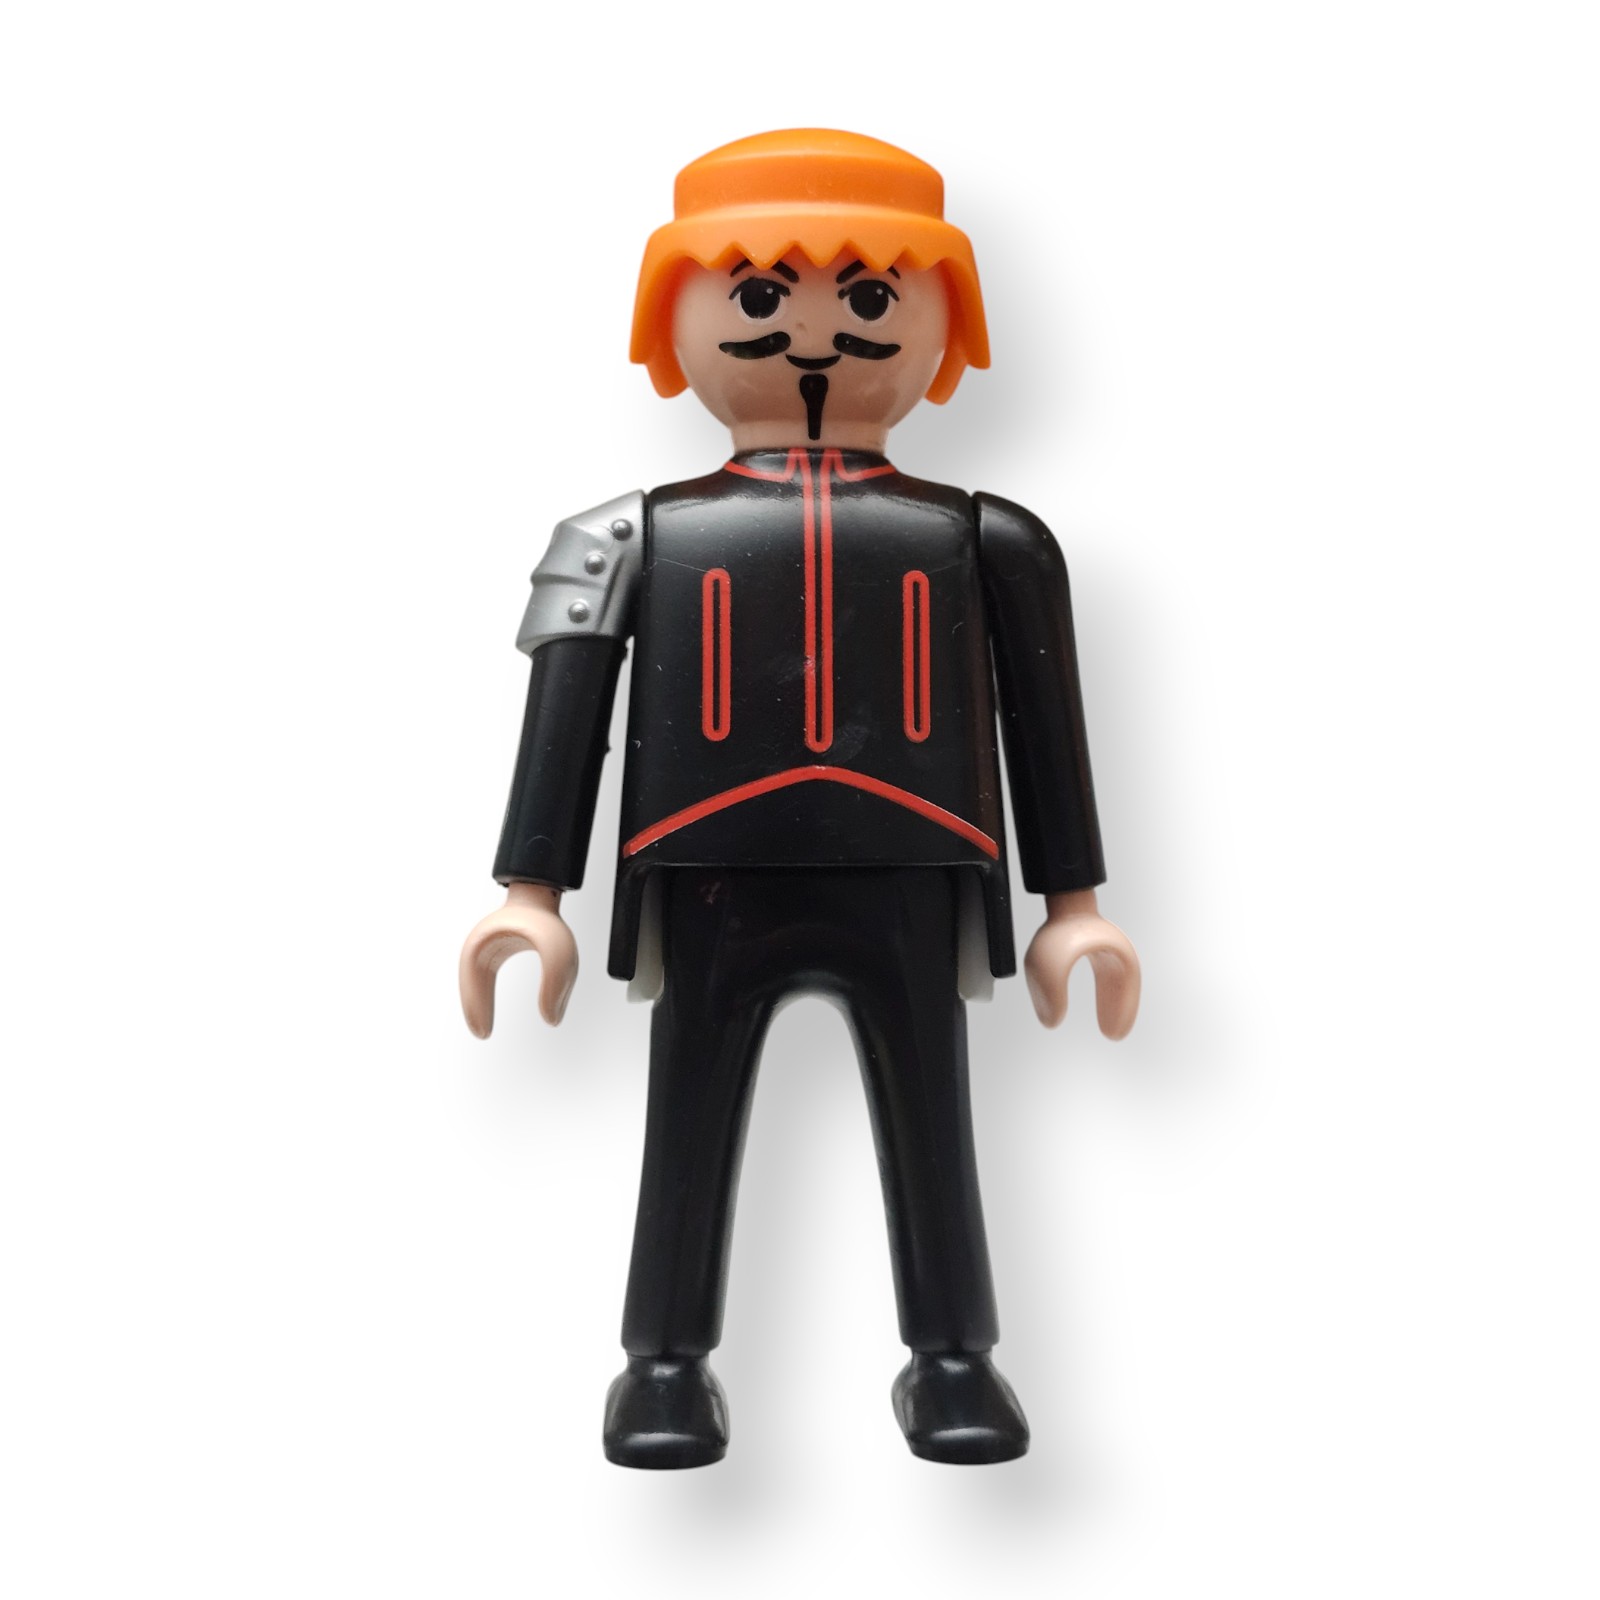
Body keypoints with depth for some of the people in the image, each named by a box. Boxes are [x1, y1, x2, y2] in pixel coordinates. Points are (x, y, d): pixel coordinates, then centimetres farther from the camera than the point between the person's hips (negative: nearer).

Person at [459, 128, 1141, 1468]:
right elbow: (564, 711, 4)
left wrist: (1074, 902, 8)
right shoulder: (635, 538, 6)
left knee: (930, 1131, 7)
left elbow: (1044, 721, 10)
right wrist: (532, 893, -1)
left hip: (909, 892, 1)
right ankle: (669, 1369, 18)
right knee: (690, 1128, 5)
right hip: (712, 892, 0)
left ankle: (954, 1363, 21)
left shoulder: (984, 541, 9)